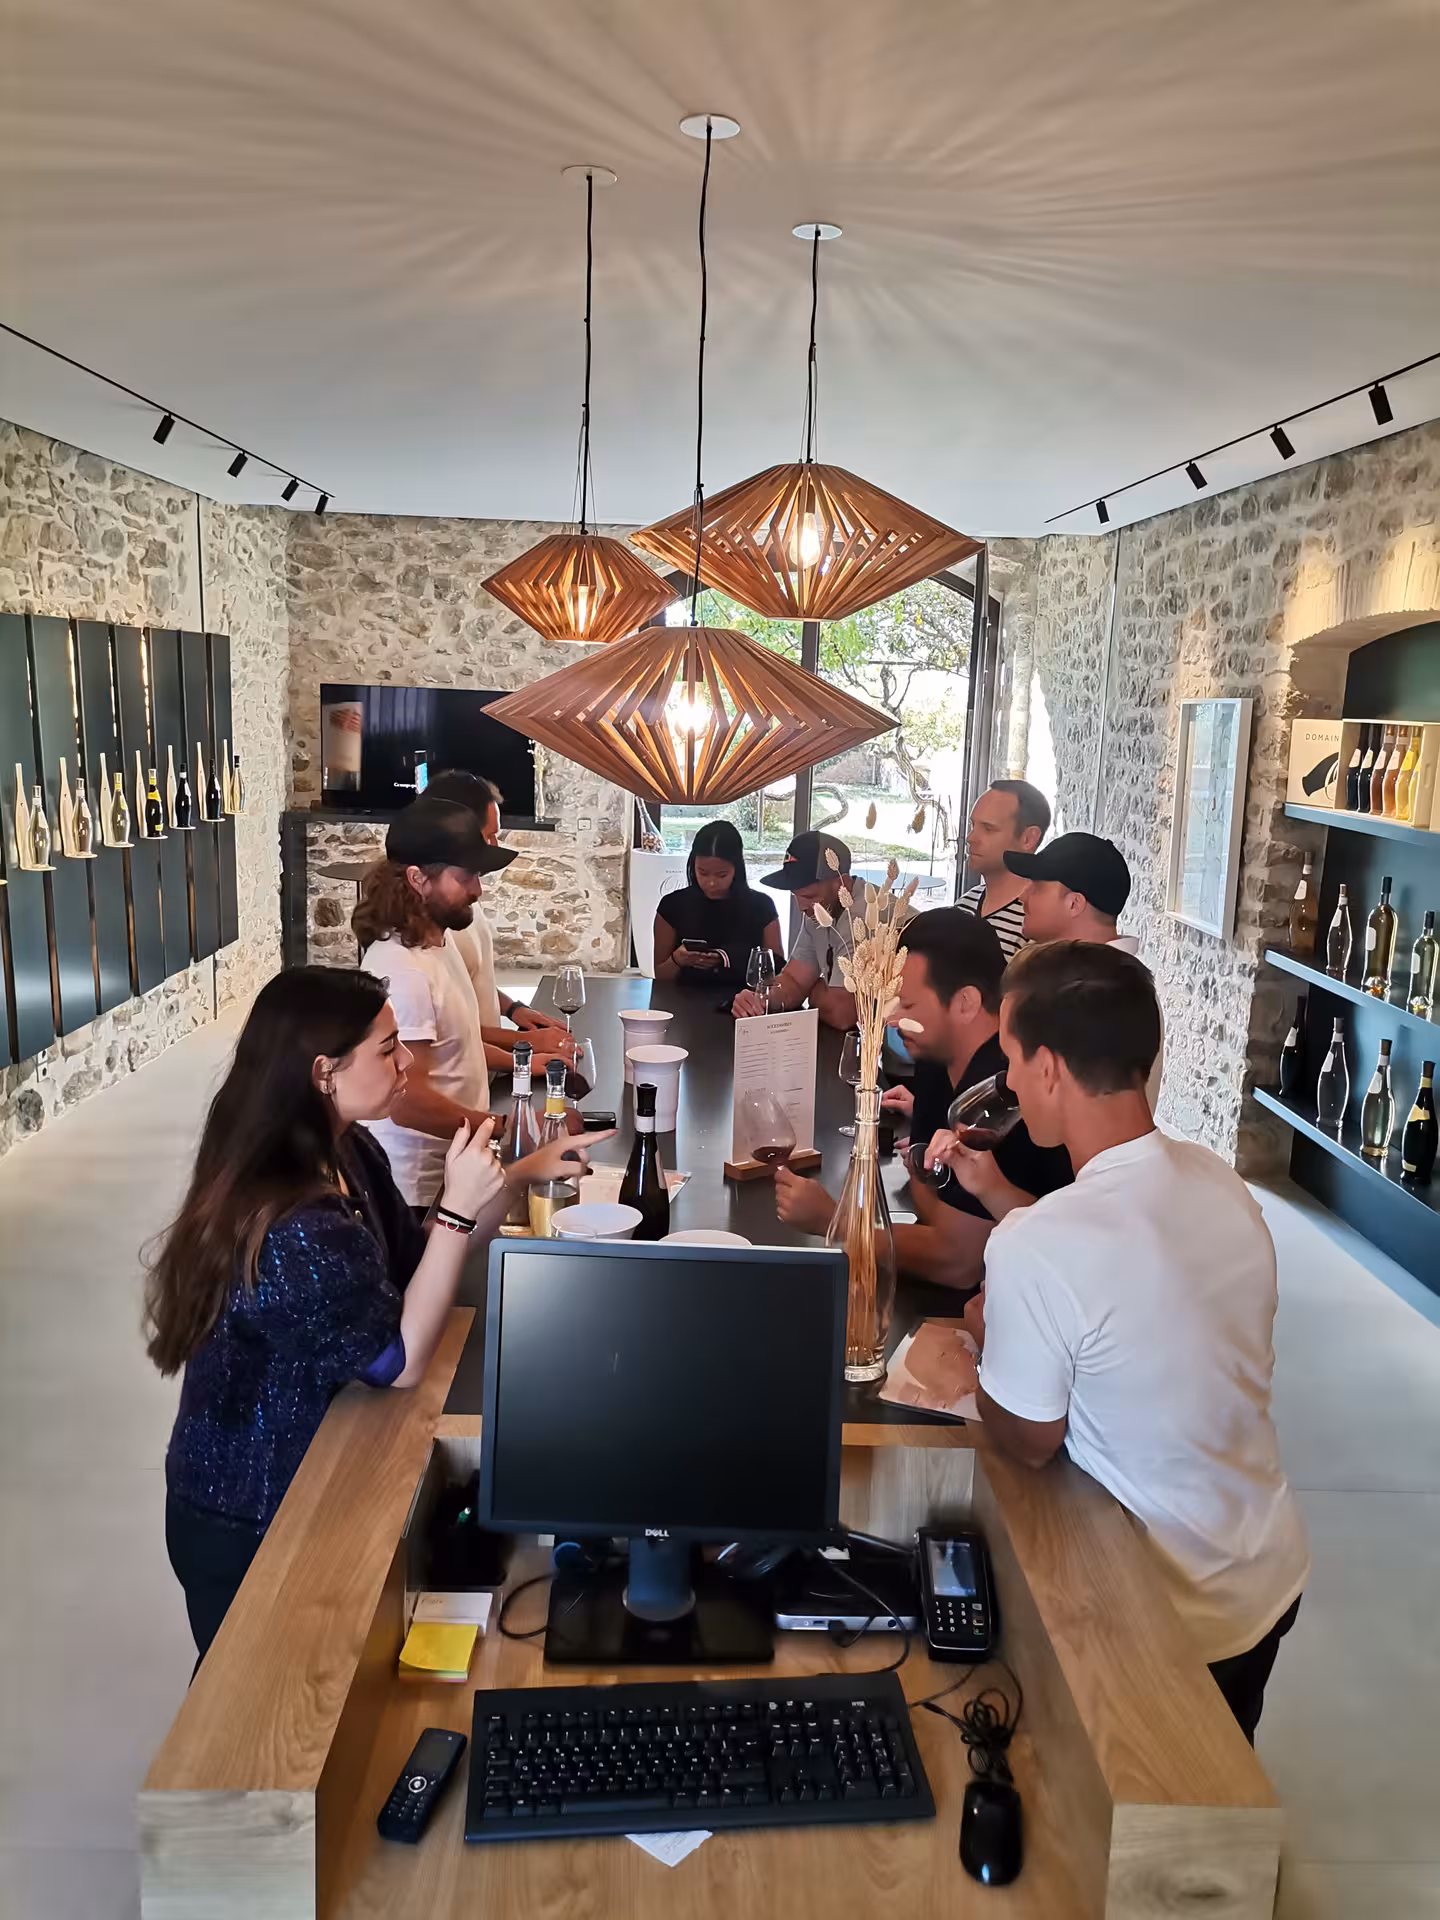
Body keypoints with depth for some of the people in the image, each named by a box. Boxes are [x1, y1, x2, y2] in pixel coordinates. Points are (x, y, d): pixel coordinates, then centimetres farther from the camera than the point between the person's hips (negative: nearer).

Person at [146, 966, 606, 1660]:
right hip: (247, 1525, -8)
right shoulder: (293, 1232, -36)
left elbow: (414, 1261, 5)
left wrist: (521, 1175, -4)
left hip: (295, 1479, 8)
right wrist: (459, 1207, -30)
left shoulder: (347, 1155, -7)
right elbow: (403, 1360, -25)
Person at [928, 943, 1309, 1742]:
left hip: (1176, 1613, -6)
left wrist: (990, 1335, 0)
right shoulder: (1221, 1182, -11)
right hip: (1273, 1577, 7)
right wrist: (997, 1194, 10)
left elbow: (1025, 1443, -17)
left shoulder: (1033, 1249, -34)